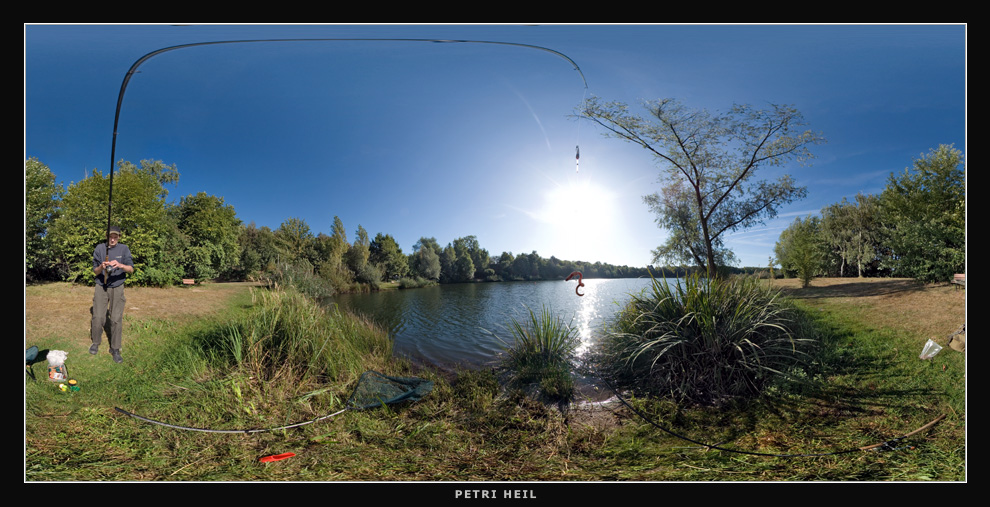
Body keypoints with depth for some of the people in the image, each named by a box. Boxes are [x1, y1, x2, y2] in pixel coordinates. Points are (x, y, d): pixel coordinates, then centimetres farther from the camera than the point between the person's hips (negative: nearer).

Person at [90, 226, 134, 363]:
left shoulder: (124, 249, -5)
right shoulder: (100, 248, -3)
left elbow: (131, 269, -13)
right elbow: (95, 270, -2)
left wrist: (120, 265, -34)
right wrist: (101, 267, -25)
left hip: (117, 287, -1)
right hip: (101, 286, 1)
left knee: (116, 319, -1)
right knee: (98, 317, 1)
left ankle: (115, 349, 8)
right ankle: (96, 343, 25)